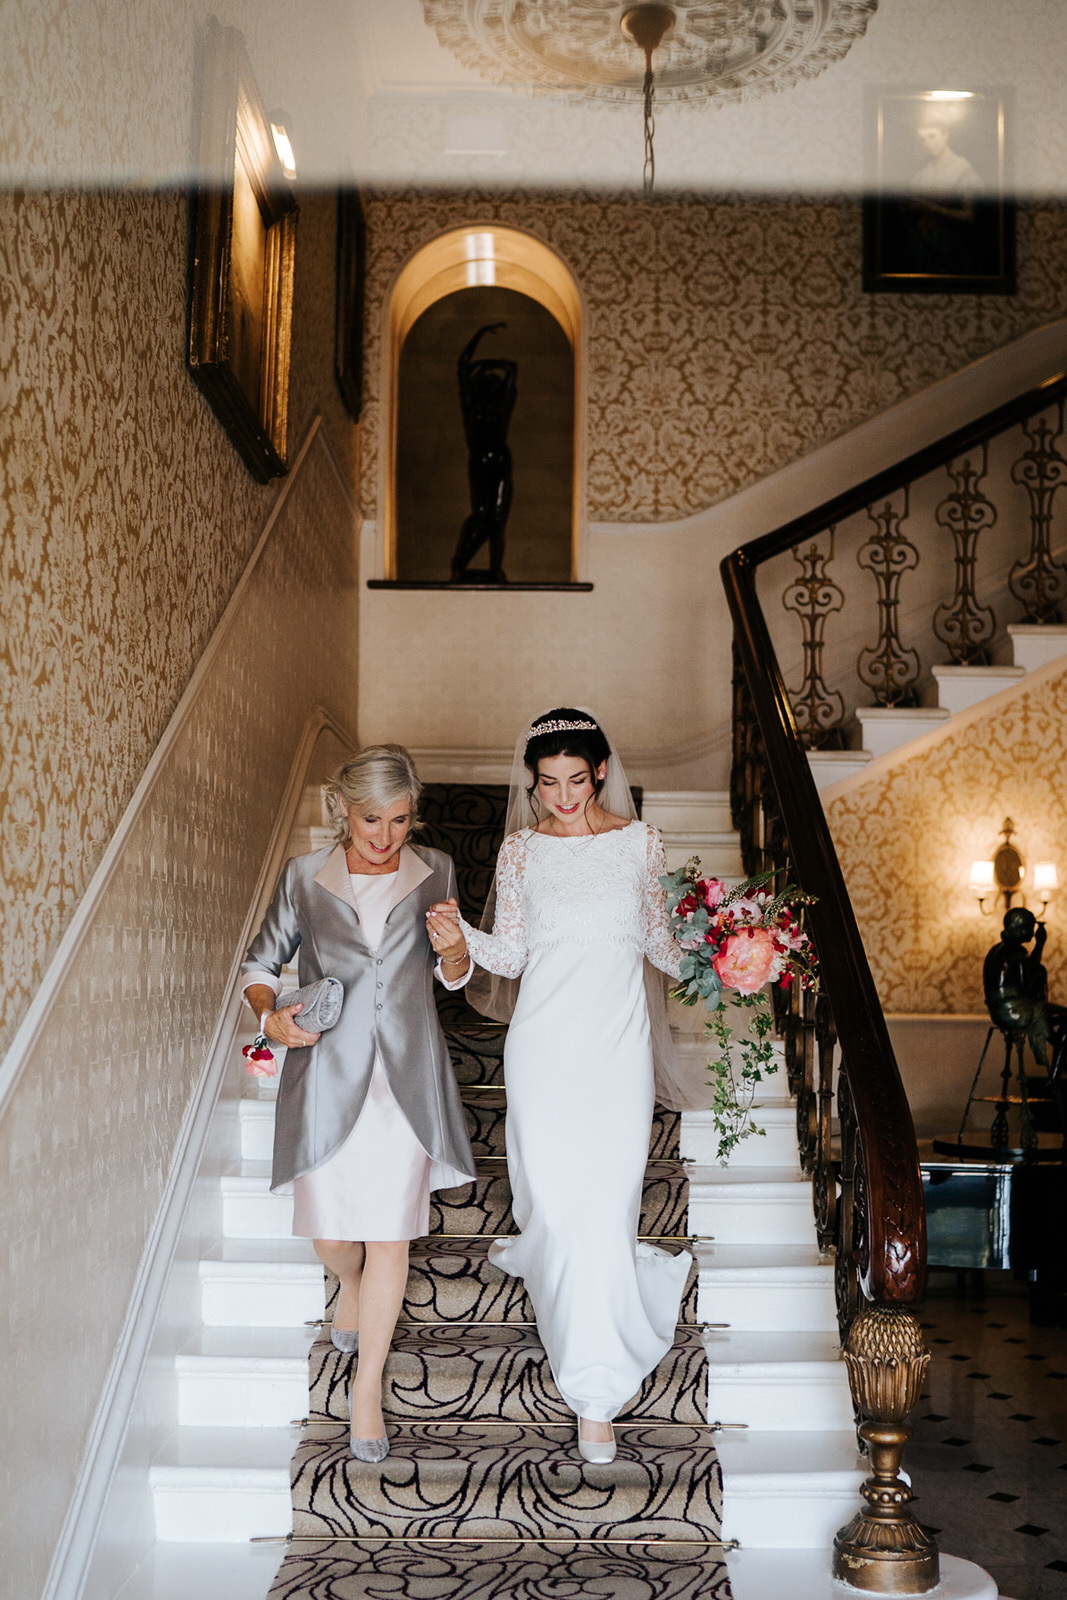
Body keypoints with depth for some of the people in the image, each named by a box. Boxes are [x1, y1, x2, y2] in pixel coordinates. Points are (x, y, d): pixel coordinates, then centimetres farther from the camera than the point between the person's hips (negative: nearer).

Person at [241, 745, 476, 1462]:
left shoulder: (434, 872, 3)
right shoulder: (305, 877, 0)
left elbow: (454, 977, 12)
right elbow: (262, 962, 10)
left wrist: (454, 946, -11)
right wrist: (270, 1015, -10)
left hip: (408, 1075, 0)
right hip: (328, 1073, 0)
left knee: (390, 1234, -1)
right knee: (332, 1230, 8)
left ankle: (368, 1388, 14)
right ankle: (349, 1286, 46)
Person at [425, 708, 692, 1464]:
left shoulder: (641, 843, 3)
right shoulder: (521, 850, 2)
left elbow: (660, 939, 11)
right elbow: (512, 952, 4)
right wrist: (461, 937, -13)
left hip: (619, 1042, 0)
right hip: (546, 1042, 0)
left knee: (605, 1203, -2)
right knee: (557, 1197, -2)